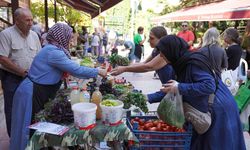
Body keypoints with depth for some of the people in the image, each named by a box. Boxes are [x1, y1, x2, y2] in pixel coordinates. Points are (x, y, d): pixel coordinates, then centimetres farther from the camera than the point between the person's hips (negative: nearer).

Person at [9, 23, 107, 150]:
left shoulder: (52, 49, 8)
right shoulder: (53, 52, -23)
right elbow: (77, 70, -25)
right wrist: (98, 72, -13)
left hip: (36, 94, 9)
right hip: (31, 95, -9)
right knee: (28, 131, 7)